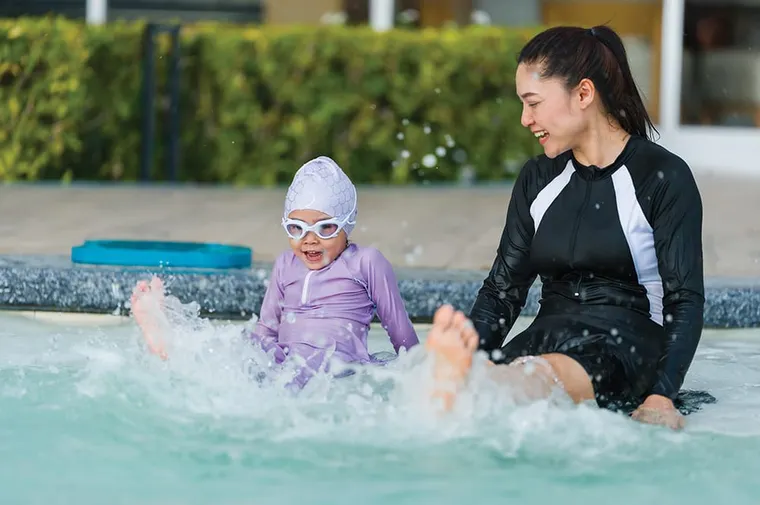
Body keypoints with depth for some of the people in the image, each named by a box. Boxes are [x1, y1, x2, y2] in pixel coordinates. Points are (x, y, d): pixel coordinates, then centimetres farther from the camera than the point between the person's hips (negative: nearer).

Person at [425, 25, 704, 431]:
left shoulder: (664, 177, 0)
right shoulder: (537, 180, 17)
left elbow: (686, 301, -6)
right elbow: (503, 289, 15)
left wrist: (662, 398, -20)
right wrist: (467, 349, -5)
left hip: (626, 348, -8)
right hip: (545, 338, 8)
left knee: (543, 375, -41)